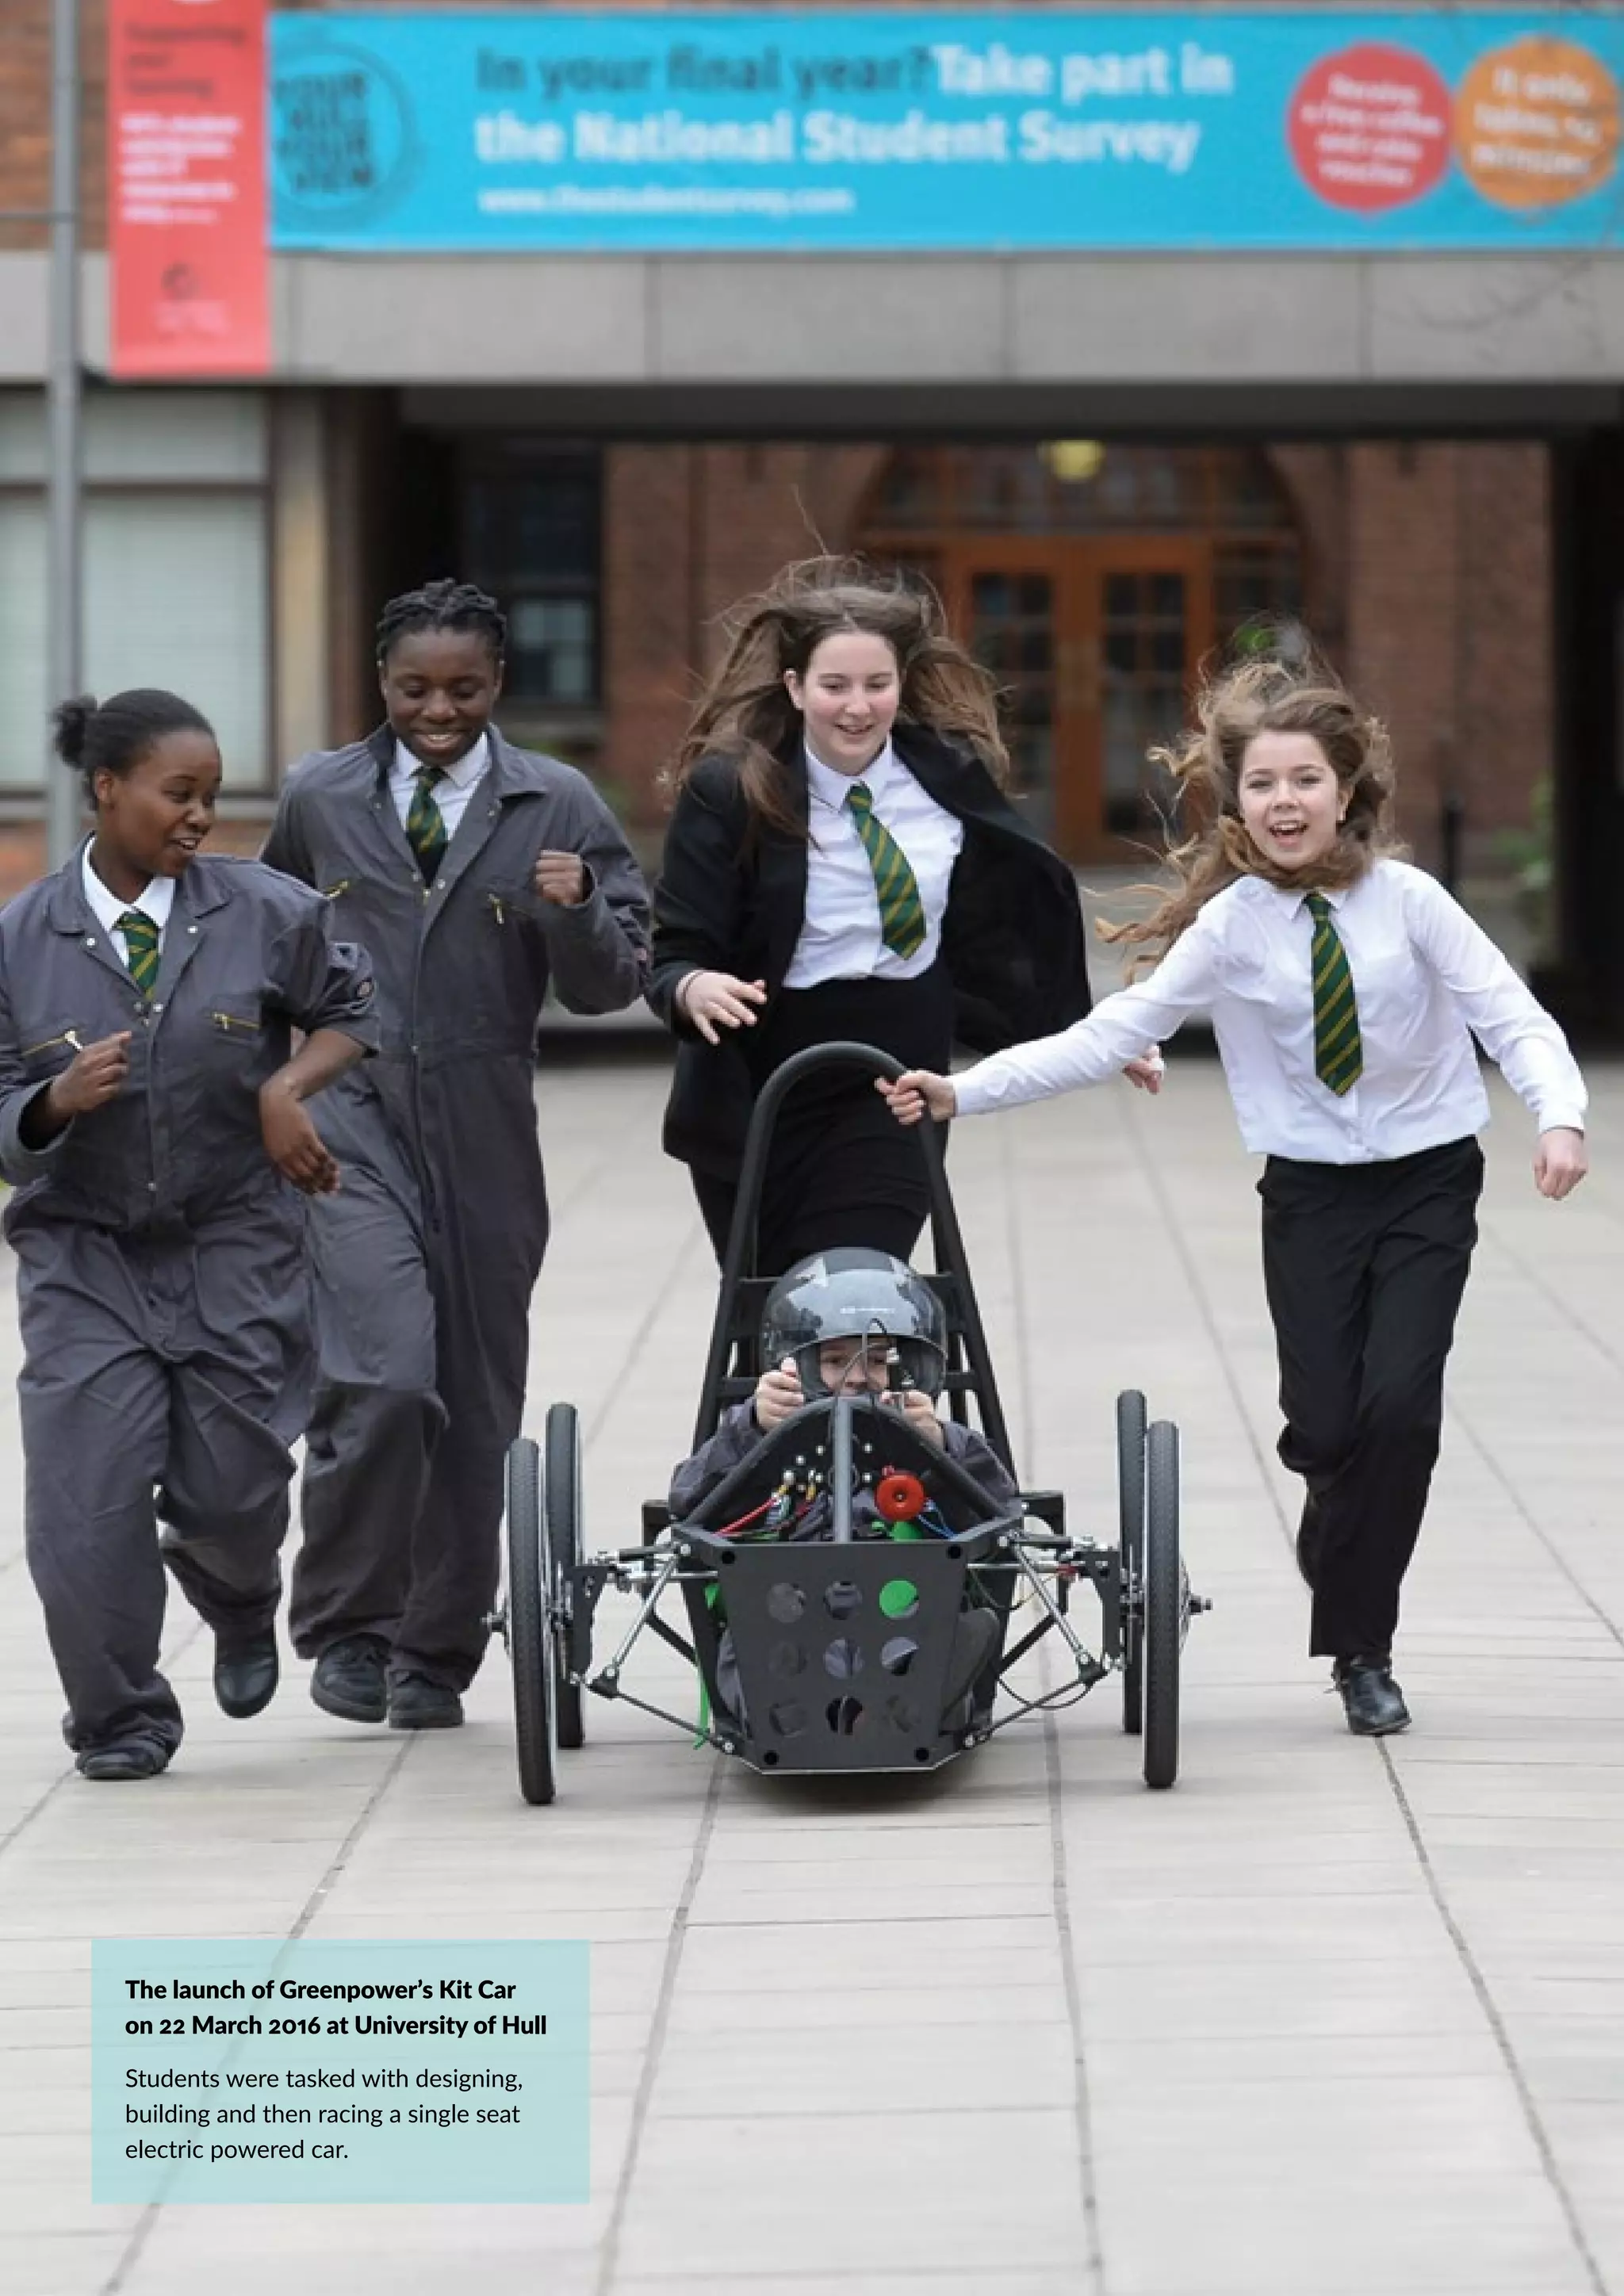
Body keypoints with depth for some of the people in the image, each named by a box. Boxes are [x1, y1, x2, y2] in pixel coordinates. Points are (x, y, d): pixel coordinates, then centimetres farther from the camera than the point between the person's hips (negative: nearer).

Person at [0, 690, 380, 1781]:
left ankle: (238, 1603, 40)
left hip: (236, 1248, 0)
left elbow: (354, 1009, 12)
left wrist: (289, 1087, -6)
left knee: (233, 1491, 1)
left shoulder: (267, 913, -4)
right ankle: (121, 1720, 11)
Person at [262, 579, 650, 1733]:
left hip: (485, 1135, 1)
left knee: (477, 1404, 7)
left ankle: (437, 1657, 22)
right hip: (349, 1124, -1)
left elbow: (610, 987, 0)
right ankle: (349, 1627, -2)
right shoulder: (319, 798, 7)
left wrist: (578, 910, -19)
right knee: (384, 1379, -18)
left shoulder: (558, 806, 3)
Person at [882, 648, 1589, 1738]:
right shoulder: (1230, 928, -6)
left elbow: (1511, 1015, -11)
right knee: (1325, 1426, -5)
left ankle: (1363, 1648, 2)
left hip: (1429, 1183, -1)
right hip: (1312, 1194, 1)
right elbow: (1106, 1037, -9)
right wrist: (961, 1092, -16)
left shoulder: (1407, 901, -9)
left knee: (1399, 1408, -14)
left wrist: (1561, 1117, -29)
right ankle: (1346, 1565, 30)